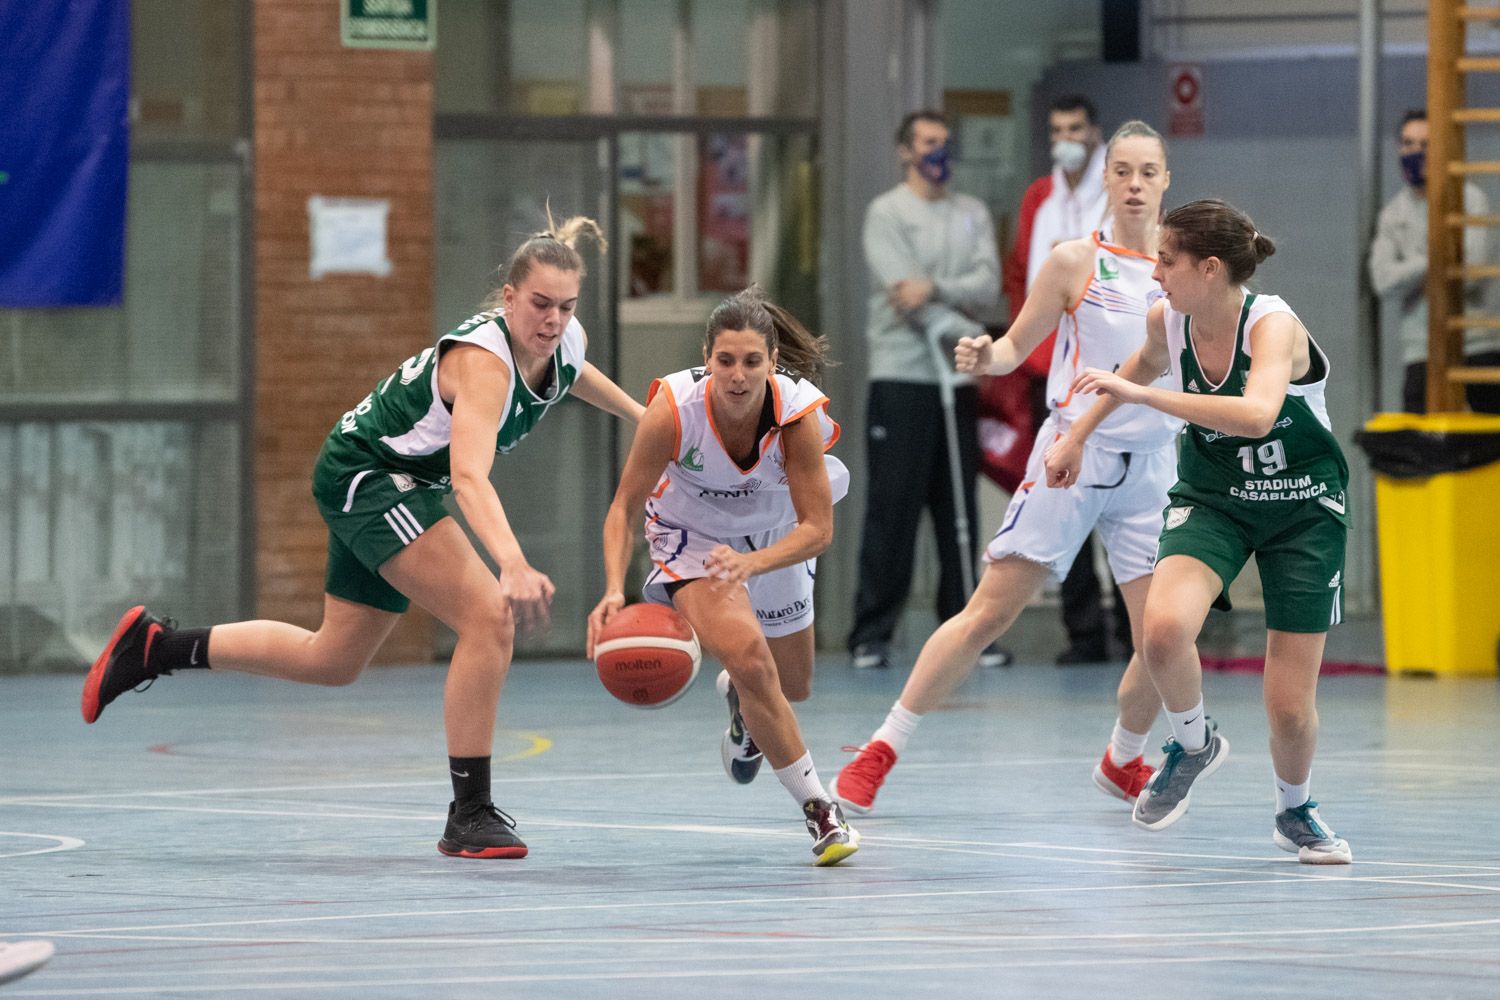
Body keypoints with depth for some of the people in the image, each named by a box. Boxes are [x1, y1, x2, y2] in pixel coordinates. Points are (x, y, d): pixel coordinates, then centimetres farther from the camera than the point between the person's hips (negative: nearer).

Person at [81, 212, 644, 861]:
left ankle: (154, 646, 30)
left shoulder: (568, 341, -8)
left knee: (334, 659, 19)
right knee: (489, 618, -23)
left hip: (399, 487, 9)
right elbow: (469, 476, -49)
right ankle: (469, 818, -17)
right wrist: (513, 565, -64)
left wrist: (638, 414, 29)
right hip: (362, 472, -9)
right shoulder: (483, 361, -33)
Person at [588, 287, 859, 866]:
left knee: (792, 687, 19)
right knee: (749, 656, -27)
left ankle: (740, 698, 59)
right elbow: (625, 508, -24)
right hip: (690, 536, -2)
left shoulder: (798, 412, -33)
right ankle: (819, 810, -12)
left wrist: (749, 563, -50)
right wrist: (614, 590, -40)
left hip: (775, 539, 3)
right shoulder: (674, 408, -34)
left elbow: (817, 528, -32)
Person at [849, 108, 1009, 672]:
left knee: (959, 509, 5)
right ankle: (872, 635, -2)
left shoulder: (973, 214, 15)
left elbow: (988, 285, 0)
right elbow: (902, 289, -10)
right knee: (893, 508, -6)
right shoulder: (887, 214, 2)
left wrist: (936, 287, -19)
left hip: (959, 381, 4)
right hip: (901, 376, -4)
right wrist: (969, 337, -15)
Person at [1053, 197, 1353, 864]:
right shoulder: (1168, 323, -9)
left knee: (1290, 708, -4)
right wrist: (1077, 437, 20)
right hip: (1211, 499, 3)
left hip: (1304, 510, -3)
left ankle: (1295, 811, 29)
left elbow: (1256, 414, -46)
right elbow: (1141, 370, 17)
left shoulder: (1273, 324, -26)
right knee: (1164, 628, -29)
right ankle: (1193, 744, 1)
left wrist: (1144, 396, -46)